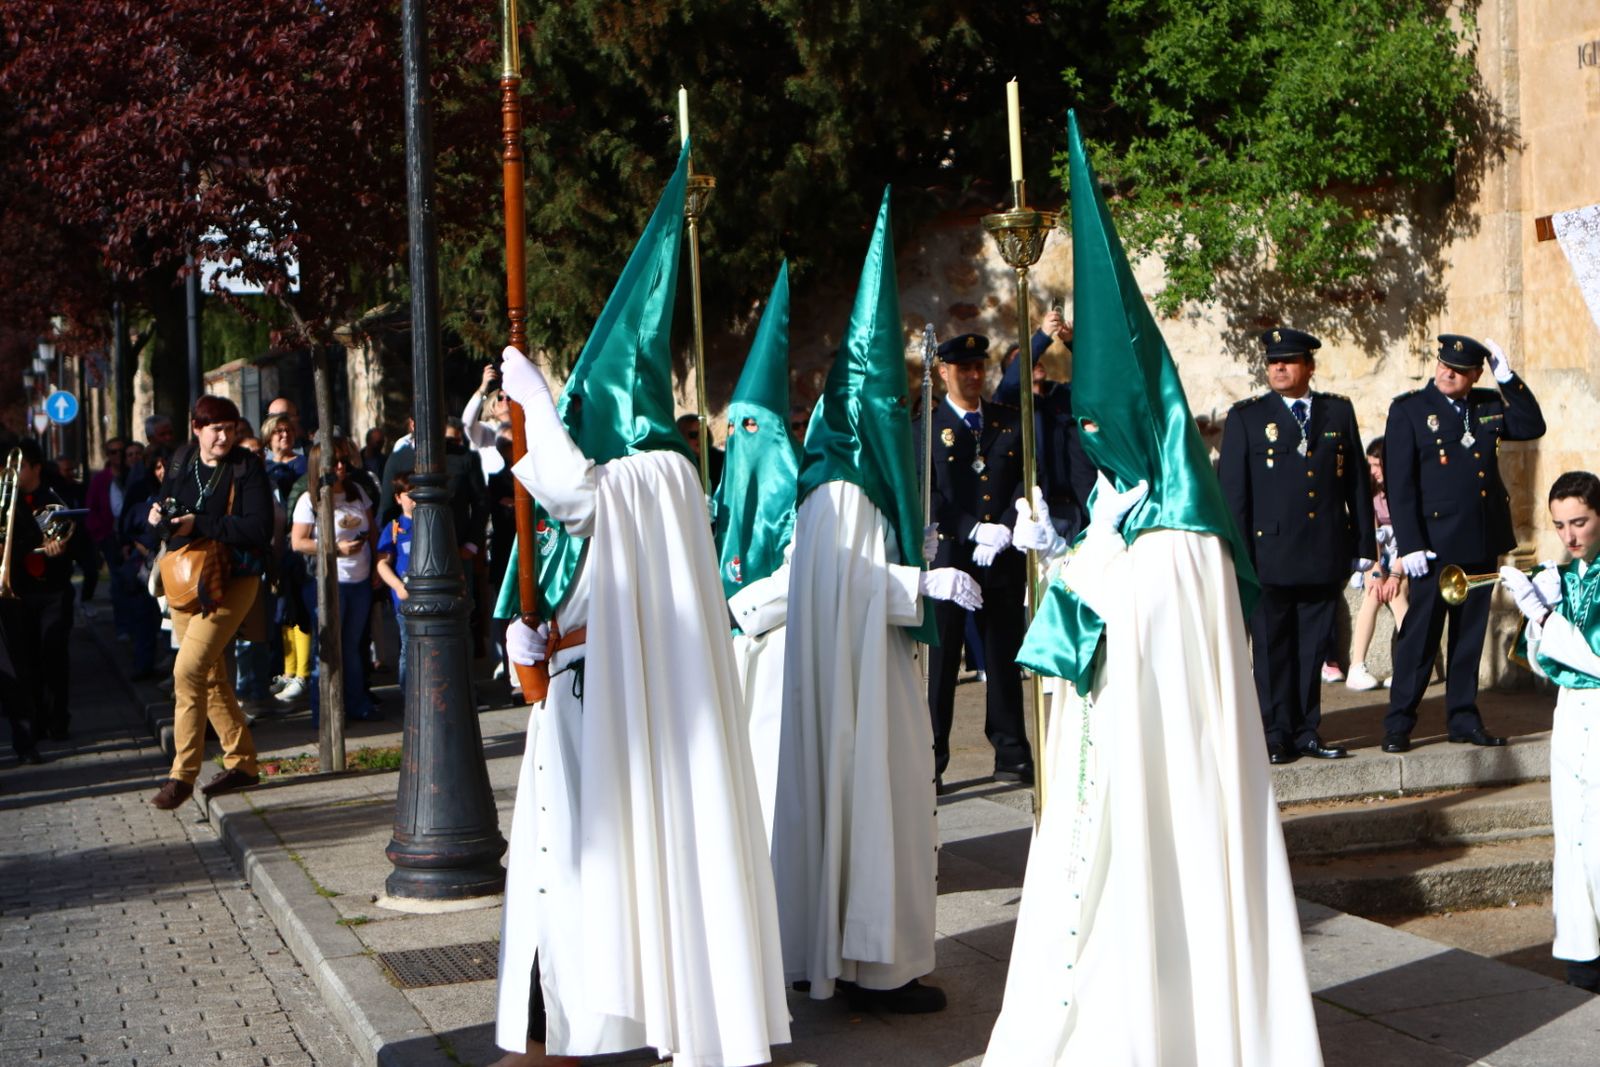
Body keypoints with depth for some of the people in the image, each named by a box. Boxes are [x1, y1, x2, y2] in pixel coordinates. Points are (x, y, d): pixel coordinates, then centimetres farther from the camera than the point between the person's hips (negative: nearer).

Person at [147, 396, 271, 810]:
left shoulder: (247, 467, -9)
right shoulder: (181, 462, 7)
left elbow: (259, 528, -19)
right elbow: (163, 506, 20)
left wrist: (199, 524, -23)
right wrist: (156, 515, -5)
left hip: (231, 581, -7)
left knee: (189, 669, -17)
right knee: (211, 675, 12)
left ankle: (183, 773, -11)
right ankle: (241, 762, 23)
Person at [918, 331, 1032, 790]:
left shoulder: (1010, 423, 13)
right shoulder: (925, 429, 2)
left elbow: (1025, 482, 7)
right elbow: (928, 497, -5)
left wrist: (1004, 529, -10)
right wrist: (976, 531, -15)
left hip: (1002, 561, 3)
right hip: (948, 558, -3)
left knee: (1004, 658, 8)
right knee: (941, 662, 0)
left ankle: (1012, 756, 15)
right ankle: (931, 763, 5)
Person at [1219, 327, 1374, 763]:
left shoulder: (1339, 412, 11)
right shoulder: (1247, 417, 4)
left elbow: (1358, 483, 12)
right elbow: (1232, 489, 0)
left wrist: (1364, 545, 7)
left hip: (1325, 555, 2)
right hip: (1270, 554, -2)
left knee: (1313, 648, 7)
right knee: (1272, 649, 2)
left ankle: (1307, 731, 15)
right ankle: (1277, 734, 9)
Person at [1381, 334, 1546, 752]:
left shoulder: (1488, 406, 12)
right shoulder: (1409, 409, -3)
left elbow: (1532, 426, 2)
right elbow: (1399, 482, -8)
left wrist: (1507, 377, -4)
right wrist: (1409, 544, -14)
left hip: (1482, 543, 5)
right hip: (1435, 542, -5)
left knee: (1470, 635, 10)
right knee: (1420, 635, -2)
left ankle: (1463, 719, 19)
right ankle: (1398, 724, 5)